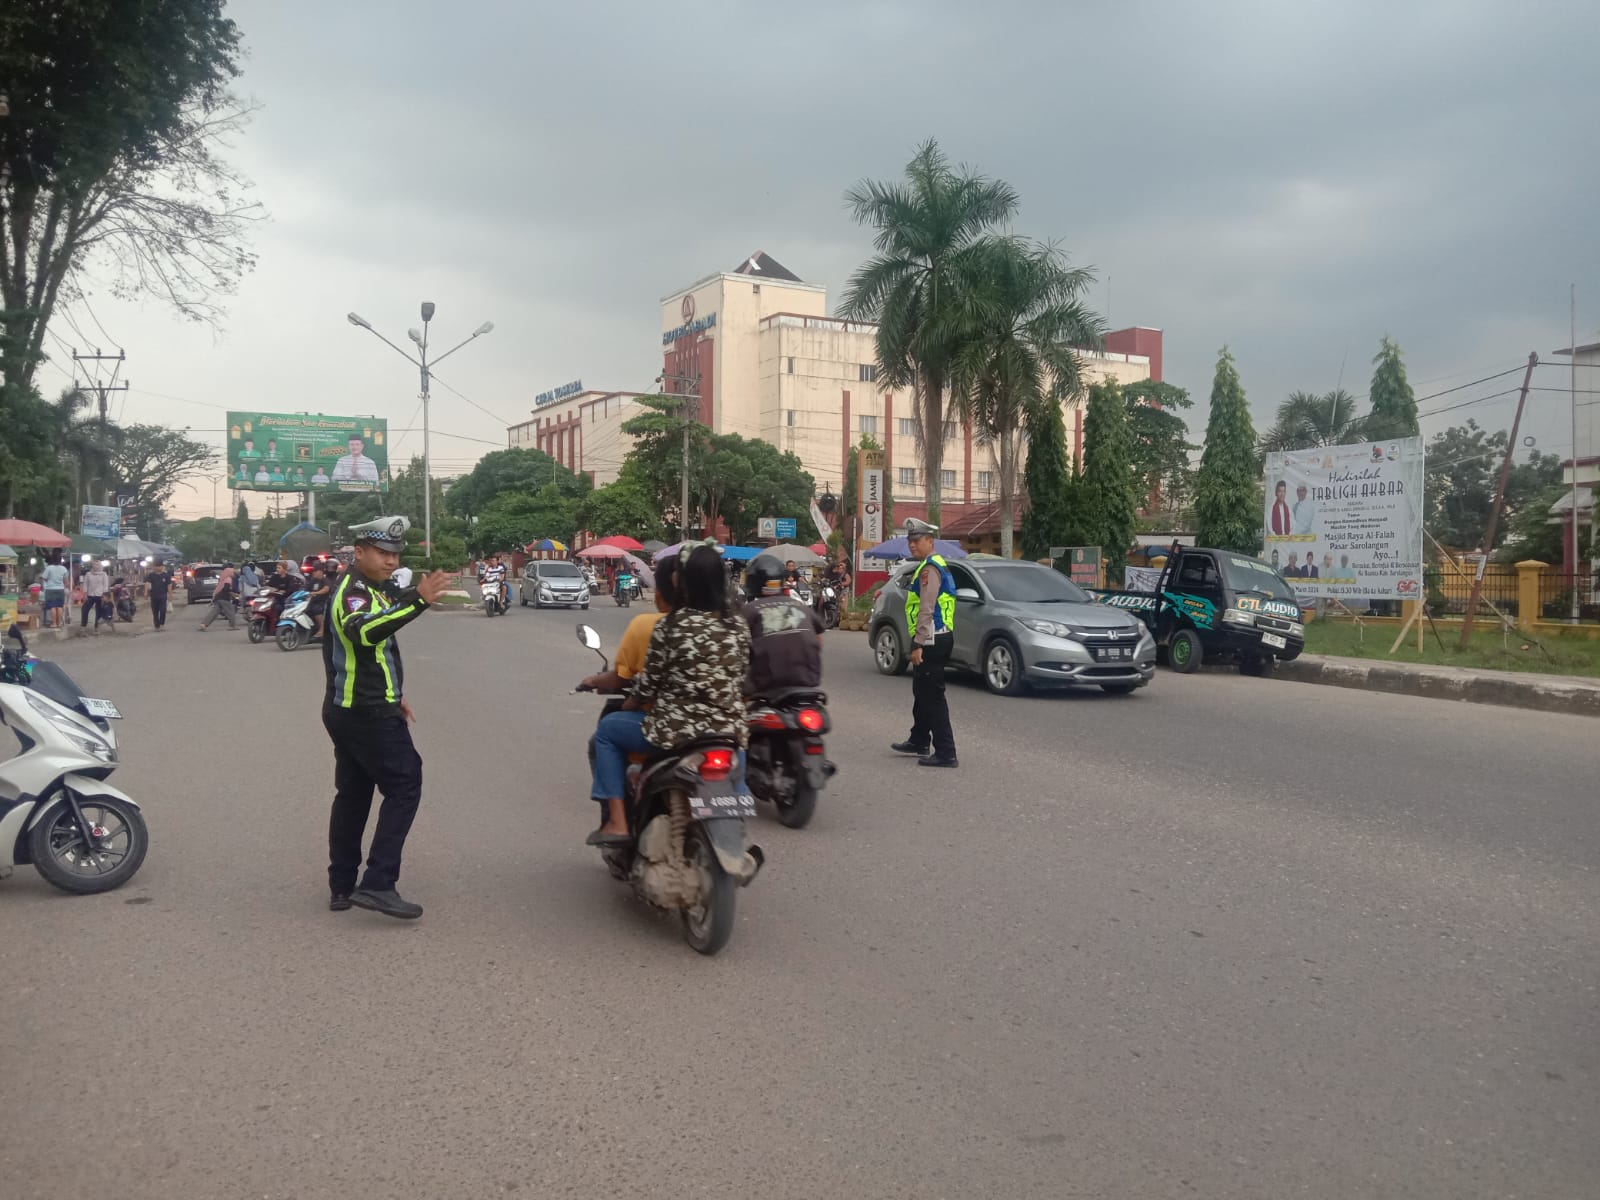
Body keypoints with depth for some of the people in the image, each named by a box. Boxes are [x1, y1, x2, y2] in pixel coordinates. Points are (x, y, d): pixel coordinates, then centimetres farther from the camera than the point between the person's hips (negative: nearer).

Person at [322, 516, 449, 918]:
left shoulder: (368, 588, 17)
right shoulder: (353, 590, -16)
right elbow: (364, 631, -40)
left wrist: (392, 694, 26)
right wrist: (417, 600, -48)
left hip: (350, 710, 11)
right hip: (368, 714, -11)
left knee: (353, 794, 13)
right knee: (404, 787, -9)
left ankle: (341, 886, 20)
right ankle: (378, 884, -13)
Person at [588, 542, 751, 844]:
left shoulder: (671, 625, -13)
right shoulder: (739, 627, 1)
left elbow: (648, 684, -6)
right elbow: (740, 681, 8)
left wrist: (627, 705, 14)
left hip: (677, 730, -5)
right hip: (730, 733, 5)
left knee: (608, 729, 19)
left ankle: (617, 822, 14)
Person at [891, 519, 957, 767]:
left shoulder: (930, 568, -14)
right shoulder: (939, 565, 19)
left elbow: (927, 609, -21)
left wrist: (918, 644, -22)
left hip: (931, 640, -11)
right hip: (938, 638, 11)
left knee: (932, 696, -9)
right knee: (922, 693, 21)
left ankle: (945, 753, -9)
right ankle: (919, 742, 34)